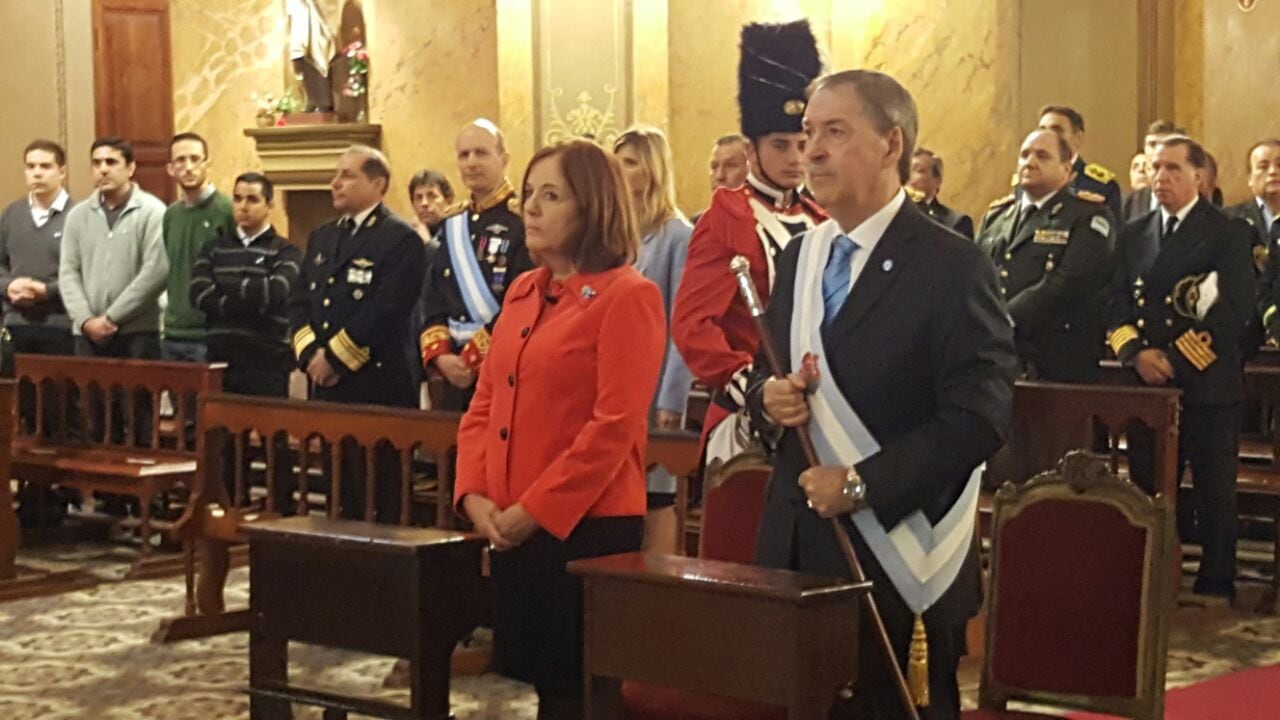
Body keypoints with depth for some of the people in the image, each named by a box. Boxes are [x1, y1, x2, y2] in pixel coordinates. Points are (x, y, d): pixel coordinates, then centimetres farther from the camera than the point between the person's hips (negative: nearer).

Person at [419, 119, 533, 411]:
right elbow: (433, 301, 11)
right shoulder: (453, 227, 14)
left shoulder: (524, 221, -8)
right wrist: (439, 355, -6)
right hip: (455, 378, 6)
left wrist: (473, 359, -14)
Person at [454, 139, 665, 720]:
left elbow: (614, 426, -16)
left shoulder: (628, 297, -9)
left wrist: (536, 510, -16)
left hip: (589, 527, -7)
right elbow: (485, 402, 14)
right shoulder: (522, 293, 14)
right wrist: (474, 495, -1)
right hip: (511, 528, 7)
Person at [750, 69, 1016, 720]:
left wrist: (861, 483, -19)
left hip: (898, 554, -6)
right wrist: (769, 398, -4)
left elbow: (979, 416, -16)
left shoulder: (952, 266, -10)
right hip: (797, 545, 6)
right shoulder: (799, 259, 12)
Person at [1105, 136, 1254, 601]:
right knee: (1147, 492, 4)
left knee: (1216, 497, 2)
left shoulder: (1229, 235, 0)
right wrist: (1136, 354, -10)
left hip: (1209, 386, -4)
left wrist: (1177, 361, -15)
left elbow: (1235, 311, -9)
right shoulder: (1133, 235, 14)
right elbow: (1116, 305, 9)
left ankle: (1215, 592, 10)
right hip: (1148, 386, 4)